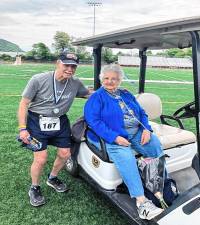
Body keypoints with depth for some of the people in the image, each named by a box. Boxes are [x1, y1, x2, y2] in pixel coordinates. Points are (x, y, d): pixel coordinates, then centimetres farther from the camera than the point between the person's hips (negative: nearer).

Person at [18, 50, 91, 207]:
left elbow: (89, 93, 12)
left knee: (65, 154, 9)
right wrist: (23, 128, -16)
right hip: (37, 122, -4)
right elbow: (24, 104, -11)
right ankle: (34, 188, 23)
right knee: (41, 159, -8)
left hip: (60, 122, 5)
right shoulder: (38, 80, -18)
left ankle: (52, 178, 39)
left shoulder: (75, 83, -7)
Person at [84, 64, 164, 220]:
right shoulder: (96, 98, 2)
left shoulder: (127, 95, 20)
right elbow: (93, 121, -12)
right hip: (112, 137, -5)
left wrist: (147, 129, -4)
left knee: (156, 144, -19)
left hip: (136, 133, 6)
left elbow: (142, 113, 18)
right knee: (125, 157, -32)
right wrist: (114, 137, -22)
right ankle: (141, 202, -30)